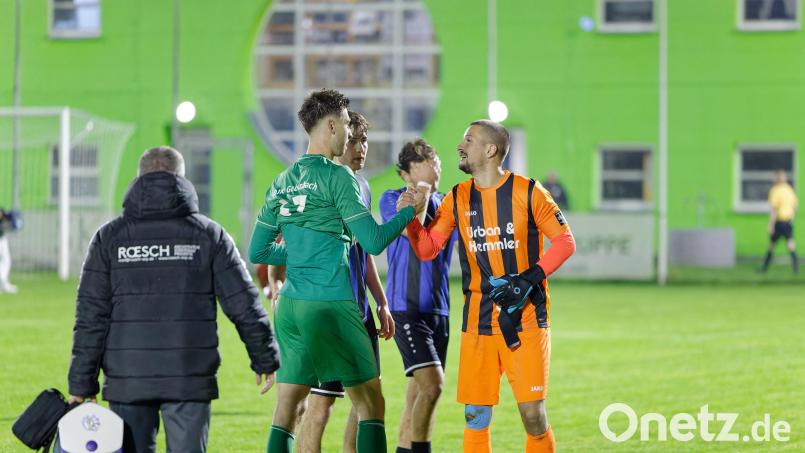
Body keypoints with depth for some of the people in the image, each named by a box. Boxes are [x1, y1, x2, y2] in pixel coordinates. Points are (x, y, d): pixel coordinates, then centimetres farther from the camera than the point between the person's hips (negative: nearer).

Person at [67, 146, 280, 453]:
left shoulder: (110, 238, 2)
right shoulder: (208, 234, 3)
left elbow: (91, 317, -1)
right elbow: (244, 305, 2)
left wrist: (81, 382, 2)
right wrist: (266, 358, 15)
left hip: (128, 380, 0)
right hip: (190, 380, 0)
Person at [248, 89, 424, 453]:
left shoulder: (282, 182, 12)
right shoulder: (336, 177, -8)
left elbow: (257, 252, 16)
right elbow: (373, 241, -10)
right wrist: (409, 211, 4)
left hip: (289, 306, 7)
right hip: (330, 305, -7)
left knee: (286, 411, 6)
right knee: (370, 404, 1)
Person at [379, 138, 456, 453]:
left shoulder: (445, 204, 13)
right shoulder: (392, 199, -2)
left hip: (438, 309, 6)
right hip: (407, 307, -6)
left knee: (419, 392, 8)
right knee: (432, 383, -20)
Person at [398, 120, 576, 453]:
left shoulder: (527, 192, -4)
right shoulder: (457, 199, 7)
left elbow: (564, 241, -1)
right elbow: (427, 249, 8)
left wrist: (529, 278, -12)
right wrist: (410, 219, -11)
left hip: (526, 318, -3)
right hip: (478, 322, 3)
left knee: (532, 412, -8)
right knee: (475, 415, 1)